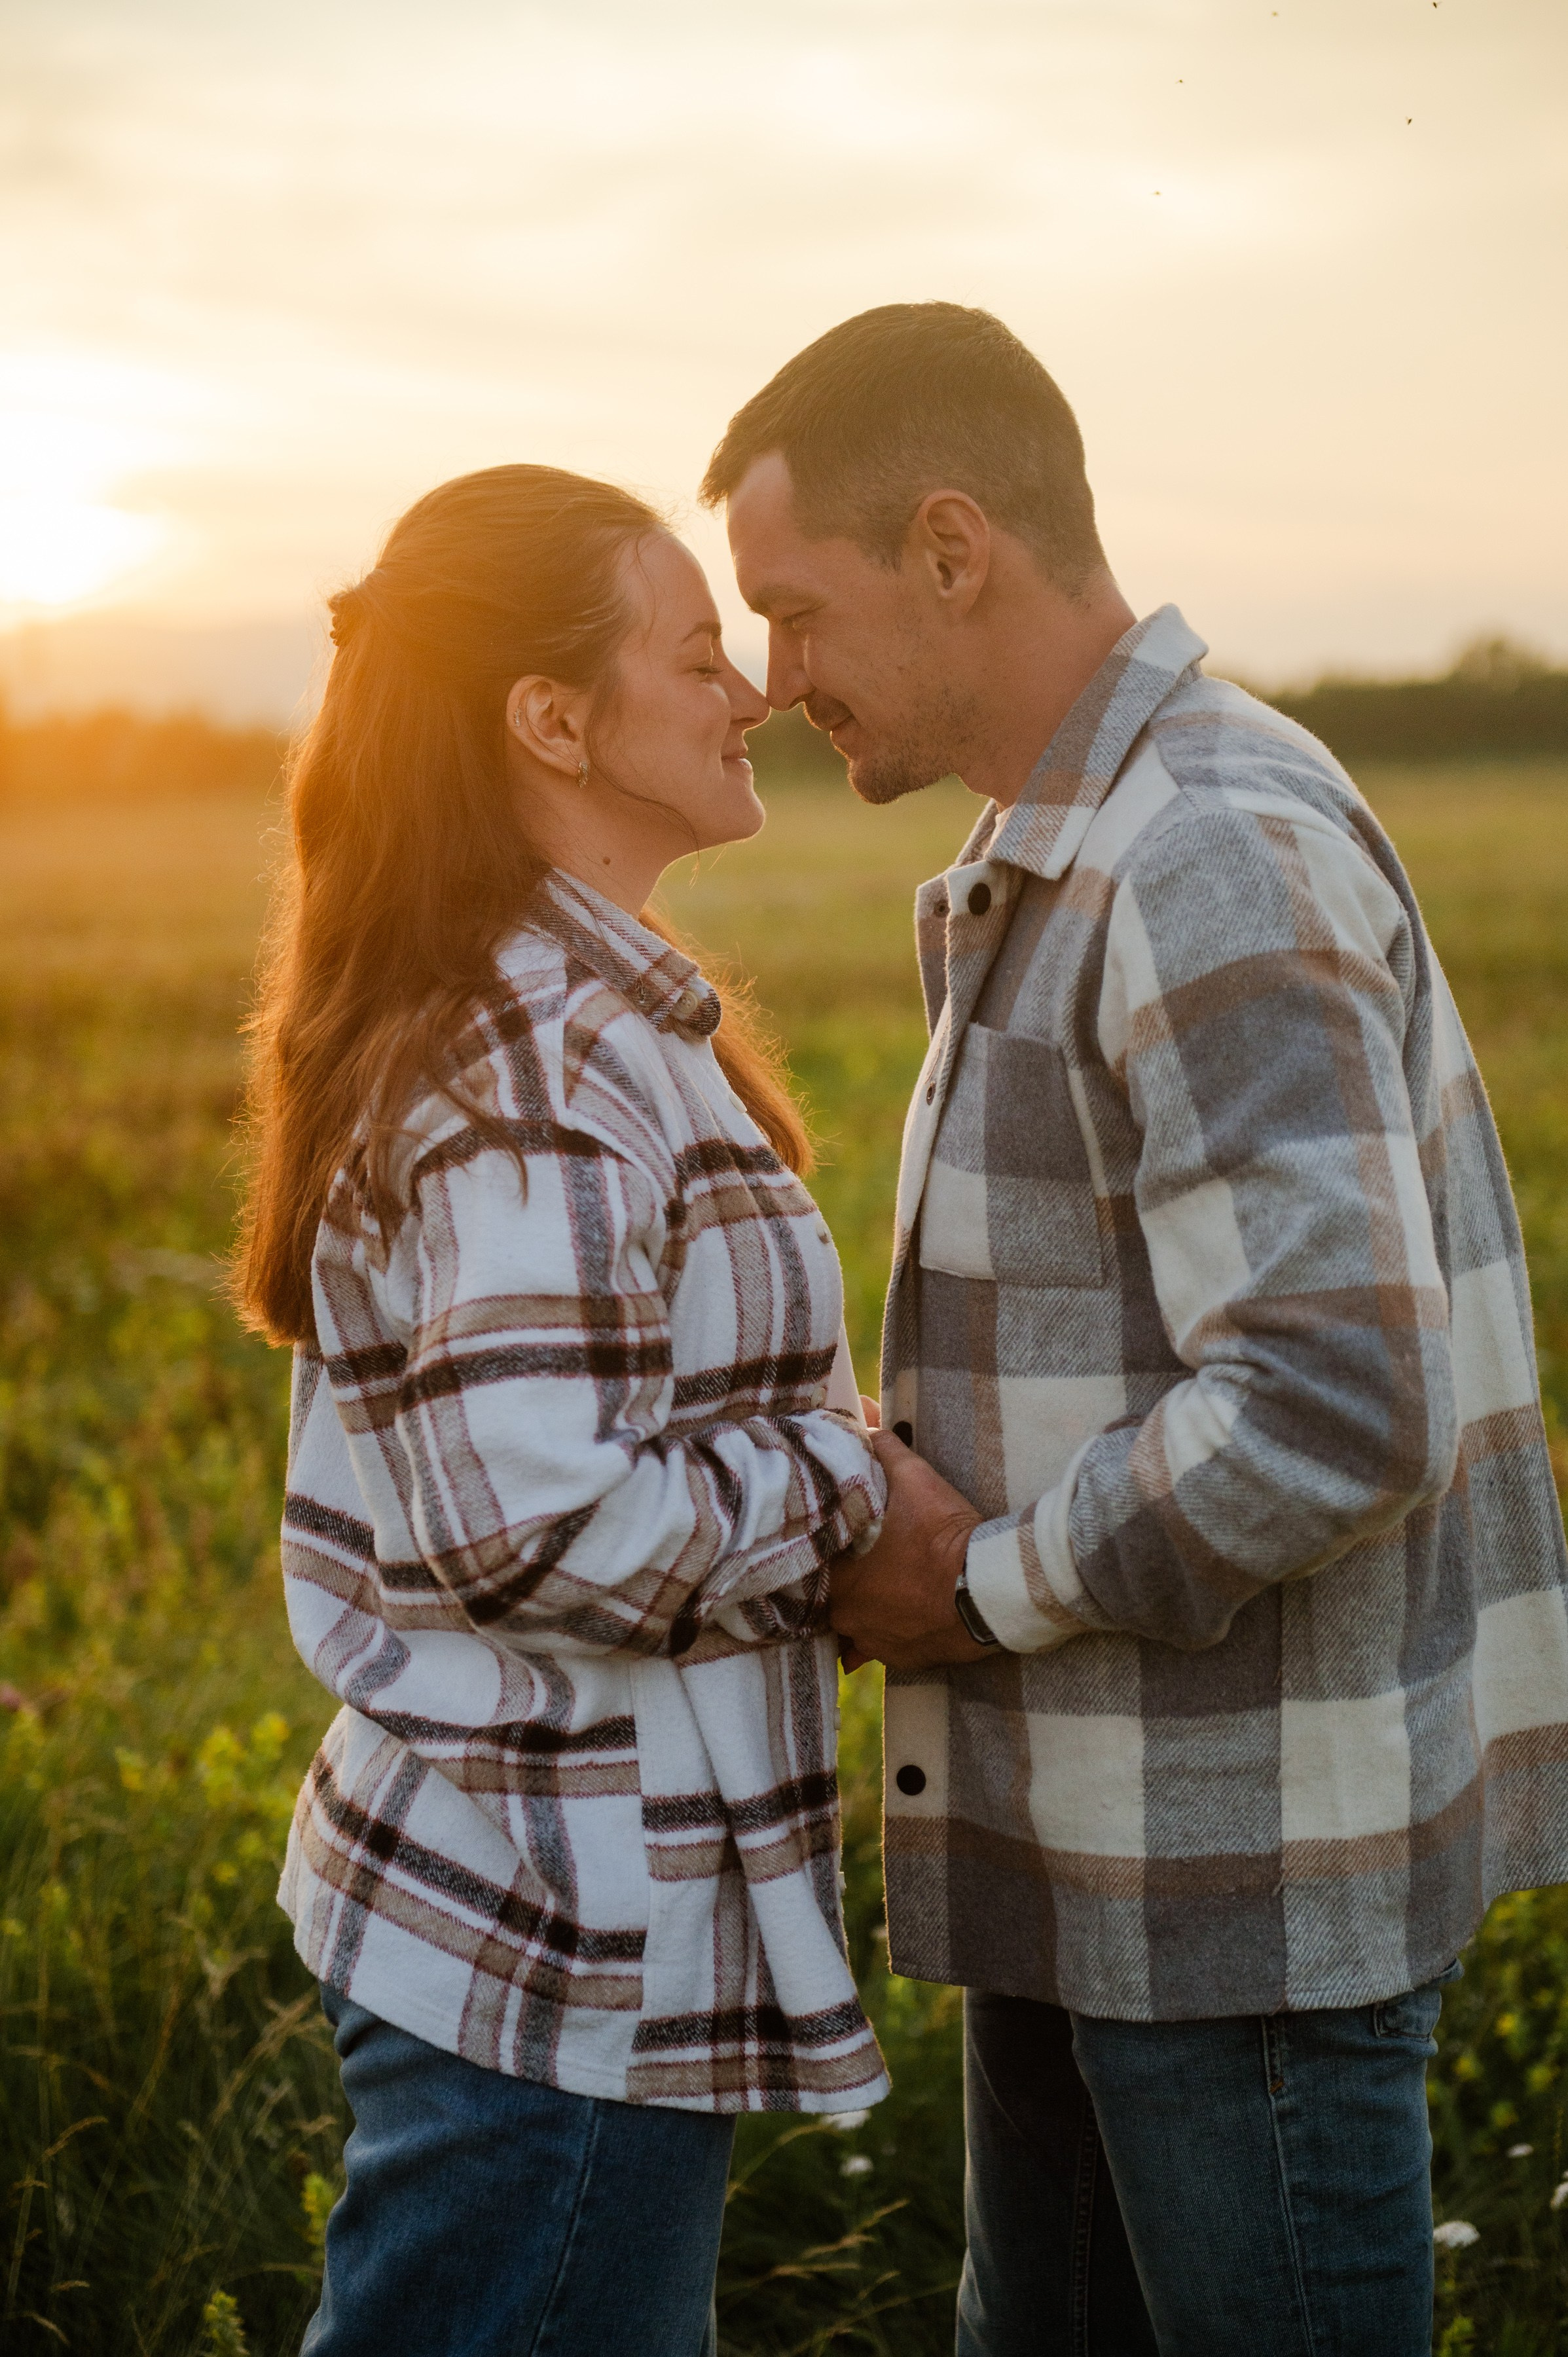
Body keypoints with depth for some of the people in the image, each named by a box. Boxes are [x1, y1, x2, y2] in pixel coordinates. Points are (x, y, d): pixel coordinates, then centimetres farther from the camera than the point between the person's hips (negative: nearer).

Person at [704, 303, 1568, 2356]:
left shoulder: (1219, 863, -21)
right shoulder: (1052, 862, 11)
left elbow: (1334, 1410, -29)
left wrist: (982, 1589, -16)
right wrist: (912, 1488, 1)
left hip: (1260, 1862, -10)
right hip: (1099, 1833, 10)